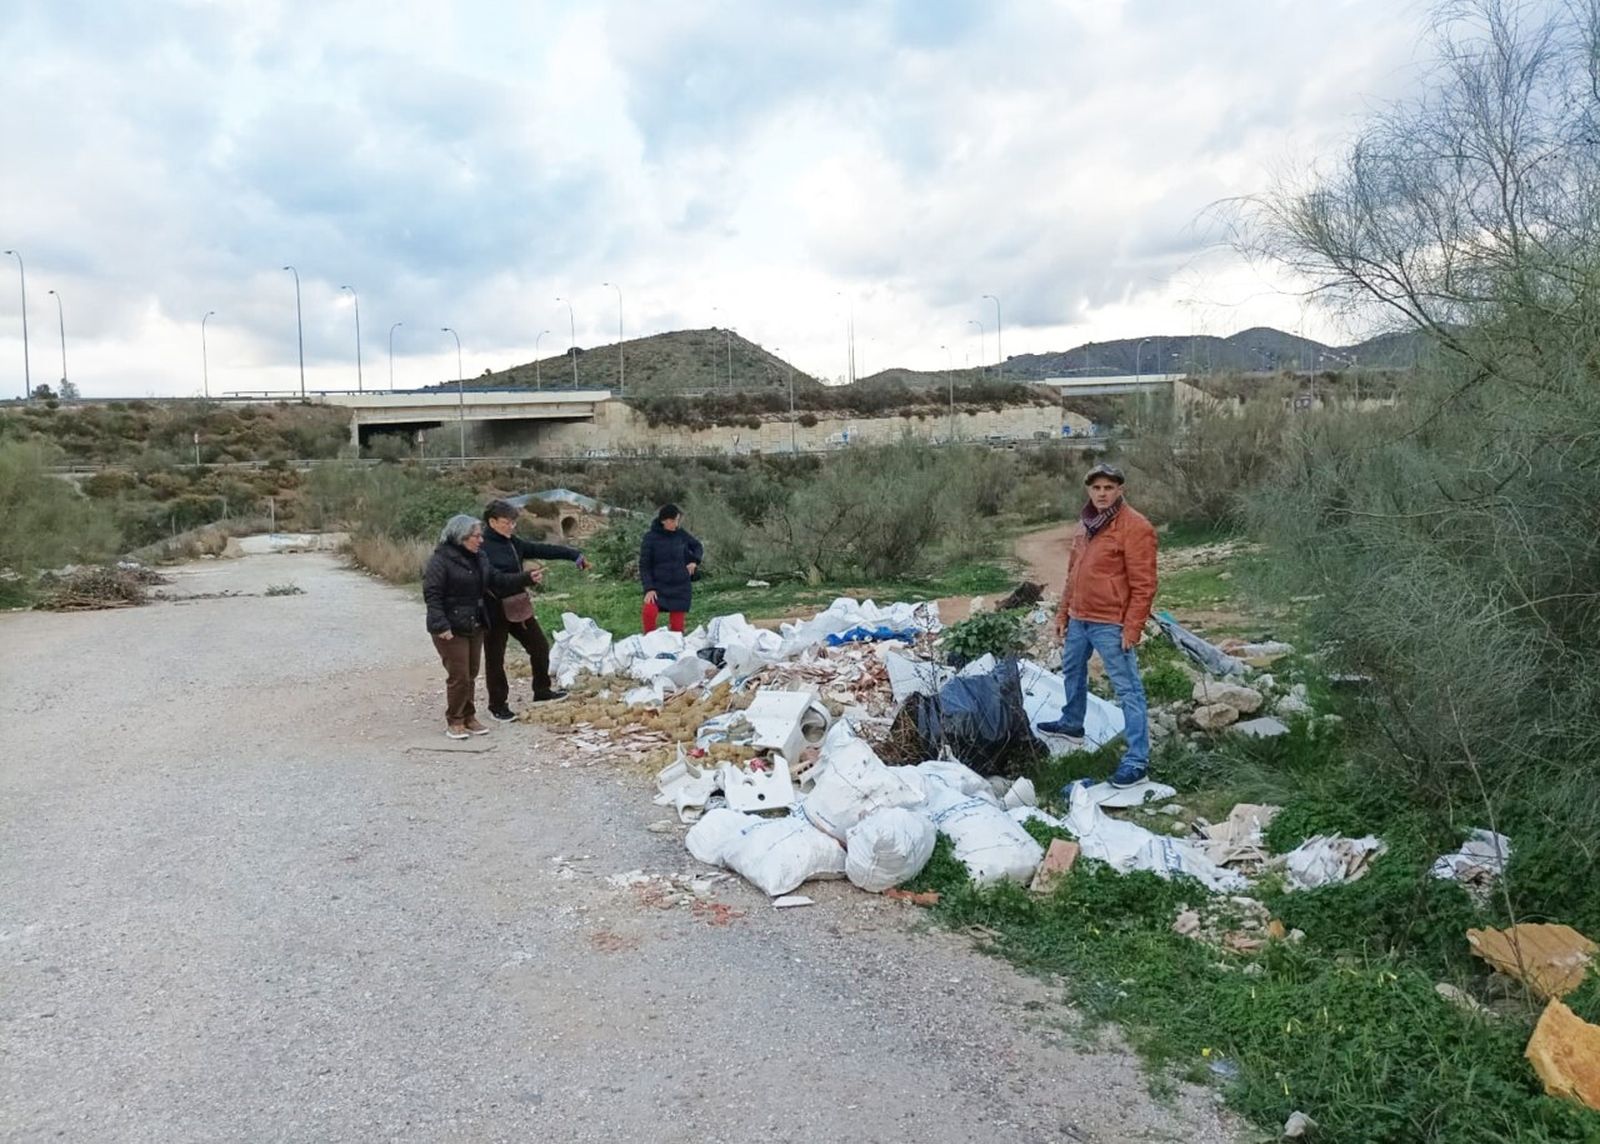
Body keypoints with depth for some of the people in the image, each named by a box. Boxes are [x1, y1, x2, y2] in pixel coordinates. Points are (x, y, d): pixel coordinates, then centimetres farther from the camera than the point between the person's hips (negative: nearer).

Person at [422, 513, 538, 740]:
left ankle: (468, 717, 26)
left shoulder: (479, 558, 9)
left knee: (471, 675, 14)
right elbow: (432, 595, -19)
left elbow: (497, 581, 14)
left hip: (475, 627, 8)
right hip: (451, 630, -7)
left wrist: (526, 578, 3)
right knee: (459, 676, -3)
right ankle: (454, 721, 12)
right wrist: (441, 625, -26)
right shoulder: (440, 560, -15)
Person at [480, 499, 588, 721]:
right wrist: (526, 579, -34)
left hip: (517, 607, 8)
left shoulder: (513, 543, 6)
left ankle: (541, 691, 32)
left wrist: (573, 554, 5)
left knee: (540, 646, 14)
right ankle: (498, 705, 20)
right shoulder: (482, 548, -17)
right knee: (495, 659, 6)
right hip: (494, 612, -8)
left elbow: (542, 550, 7)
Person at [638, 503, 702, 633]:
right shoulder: (651, 537, -7)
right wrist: (649, 588, -15)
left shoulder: (681, 533, 2)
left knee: (677, 627, -1)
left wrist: (695, 561, -1)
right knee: (650, 611, -29)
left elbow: (697, 547, 19)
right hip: (659, 586, -2)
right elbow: (644, 565, -5)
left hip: (681, 587, 3)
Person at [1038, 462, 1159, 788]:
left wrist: (1132, 628, -18)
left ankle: (1137, 761, -5)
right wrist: (1063, 613, 18)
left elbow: (1143, 584, -16)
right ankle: (1072, 723, 48)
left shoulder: (1134, 527, -14)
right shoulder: (1085, 524, 11)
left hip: (1110, 625, -9)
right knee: (1072, 671, 25)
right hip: (1079, 619, 9)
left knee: (1128, 689, -6)